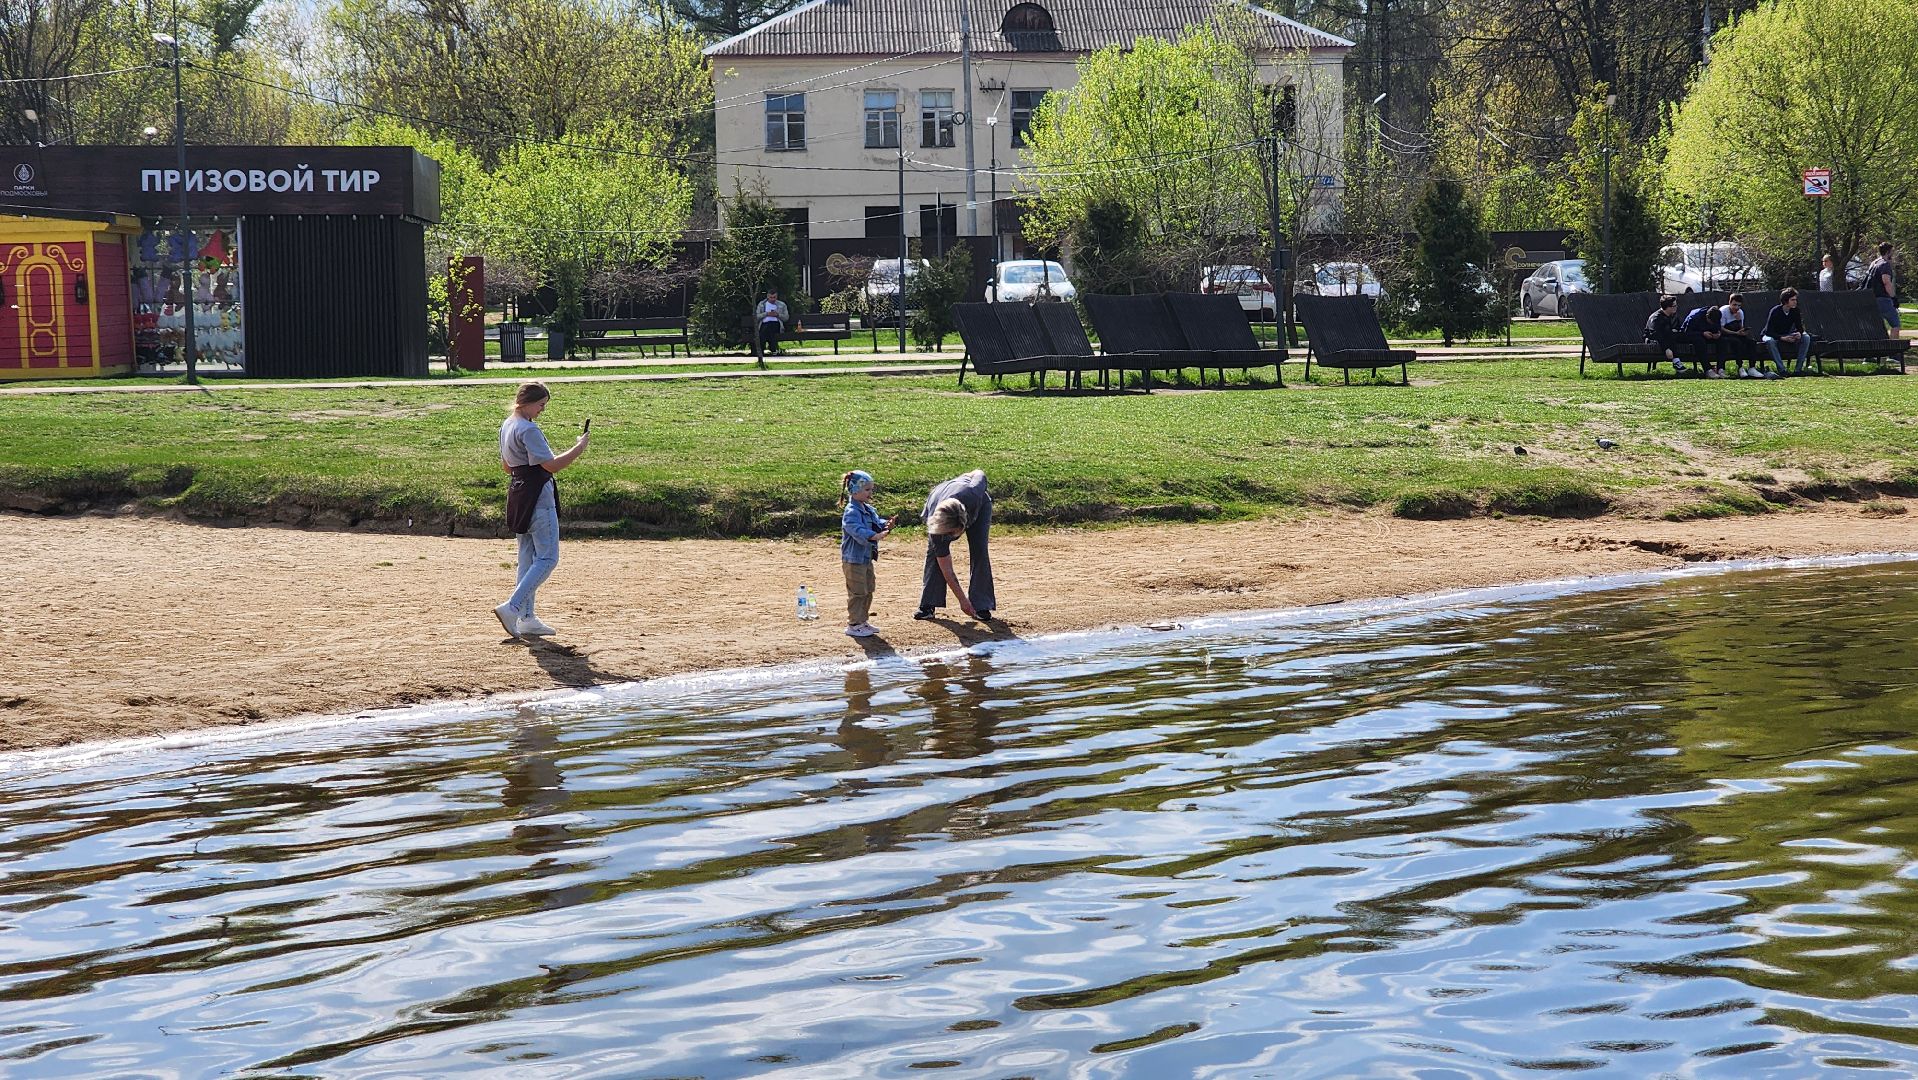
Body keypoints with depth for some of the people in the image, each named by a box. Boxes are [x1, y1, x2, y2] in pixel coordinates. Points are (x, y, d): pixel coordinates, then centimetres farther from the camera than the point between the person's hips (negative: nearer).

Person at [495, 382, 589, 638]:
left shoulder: (506, 426, 12)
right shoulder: (528, 430, -18)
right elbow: (551, 464, -22)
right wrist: (579, 448, -14)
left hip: (516, 494, 10)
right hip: (538, 496, -10)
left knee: (528, 558, 13)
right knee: (548, 558, -6)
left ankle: (526, 619, 13)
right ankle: (512, 608, -15)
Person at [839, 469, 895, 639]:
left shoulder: (869, 510, 11)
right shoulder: (851, 512, -19)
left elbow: (877, 522, 9)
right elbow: (858, 530, -31)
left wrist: (886, 525, -14)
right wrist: (875, 536, -43)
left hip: (867, 558, 10)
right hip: (854, 559, -10)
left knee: (868, 591, 17)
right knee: (857, 593, -3)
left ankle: (863, 621, 27)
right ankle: (853, 624, 5)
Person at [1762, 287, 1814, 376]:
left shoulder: (1795, 311, -8)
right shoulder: (1775, 311, -23)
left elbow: (1800, 327, 0)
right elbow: (1768, 331, -25)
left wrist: (1799, 333, -26)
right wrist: (1782, 338, -39)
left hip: (1787, 336, 5)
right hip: (1773, 336, -5)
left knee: (1806, 338, -18)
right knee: (1770, 341, -41)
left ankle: (1798, 369, -20)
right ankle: (1781, 370, -39)